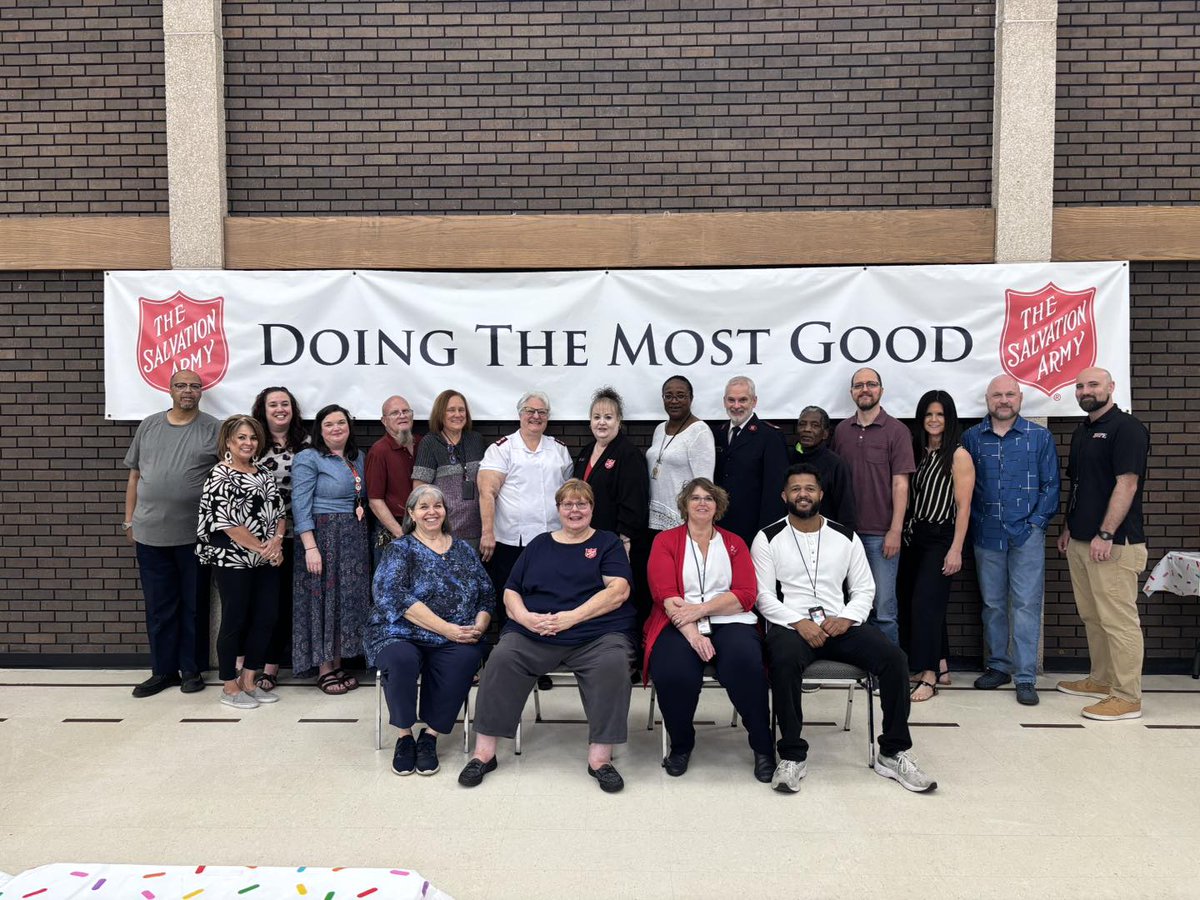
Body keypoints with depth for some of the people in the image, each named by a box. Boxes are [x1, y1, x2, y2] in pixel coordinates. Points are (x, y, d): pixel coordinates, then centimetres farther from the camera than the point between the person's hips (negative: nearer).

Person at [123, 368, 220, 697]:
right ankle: (163, 670, 21)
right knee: (158, 606, 9)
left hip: (195, 534, -3)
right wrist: (129, 519, 11)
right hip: (151, 533, 3)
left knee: (194, 605, 7)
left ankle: (191, 669, 18)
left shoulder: (213, 430, -1)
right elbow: (135, 475, 14)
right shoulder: (149, 426, 10)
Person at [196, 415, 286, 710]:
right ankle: (230, 688, 16)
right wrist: (262, 547, -15)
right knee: (234, 621, 2)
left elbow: (279, 513, 12)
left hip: (267, 560, 7)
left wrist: (276, 541, -8)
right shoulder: (220, 476, -10)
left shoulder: (264, 475, 11)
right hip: (233, 561, -7)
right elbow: (228, 522, -17)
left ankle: (248, 681, 22)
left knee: (266, 618, 8)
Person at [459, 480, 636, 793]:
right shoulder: (539, 545, 23)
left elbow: (618, 590, -2)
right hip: (534, 633, 2)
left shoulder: (608, 543, 14)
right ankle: (484, 752, -16)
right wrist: (525, 617, -5)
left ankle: (600, 757, -22)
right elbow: (511, 591, 19)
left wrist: (572, 617, -13)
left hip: (596, 633, -2)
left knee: (613, 663, -33)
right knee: (502, 658, -26)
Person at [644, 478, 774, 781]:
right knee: (673, 673, -32)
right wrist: (692, 632, -18)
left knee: (745, 664, -32)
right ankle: (680, 744, -3)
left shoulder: (734, 543, 17)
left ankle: (763, 745, -10)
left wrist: (700, 609, -12)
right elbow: (665, 594, -3)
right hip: (679, 625, -1)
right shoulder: (665, 541, 12)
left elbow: (746, 594, 3)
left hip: (728, 622, 1)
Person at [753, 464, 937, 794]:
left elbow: (864, 589, 12)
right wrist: (799, 623, -17)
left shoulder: (846, 537, 12)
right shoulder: (768, 539, 3)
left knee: (894, 657, -21)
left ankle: (893, 753, -7)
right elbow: (763, 596, -3)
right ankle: (792, 755, -22)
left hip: (840, 624, 3)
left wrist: (846, 619, -9)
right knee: (784, 661, -38)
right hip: (790, 624, -3)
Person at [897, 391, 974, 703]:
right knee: (910, 599, 10)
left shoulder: (958, 456, -8)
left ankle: (928, 677, -2)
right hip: (913, 536, 6)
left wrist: (956, 550, -16)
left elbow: (963, 508, -11)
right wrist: (903, 532, 4)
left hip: (940, 538, -6)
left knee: (925, 603, -10)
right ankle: (939, 664, 24)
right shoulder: (916, 452, 10)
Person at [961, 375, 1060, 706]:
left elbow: (1051, 485, 2)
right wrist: (974, 521, 0)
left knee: (1026, 605, -3)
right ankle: (998, 665, 24)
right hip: (986, 537, 2)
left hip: (1027, 536, -2)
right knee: (992, 604, 11)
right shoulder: (971, 438, 5)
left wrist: (1036, 523, -6)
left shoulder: (1040, 437, 2)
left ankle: (1025, 677, 3)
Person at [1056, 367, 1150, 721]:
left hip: (1113, 543, -9)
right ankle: (1101, 680, 27)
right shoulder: (1081, 432, 17)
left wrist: (1105, 534, -21)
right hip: (1080, 541, 9)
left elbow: (1127, 484, -17)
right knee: (1091, 616, 16)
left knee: (1118, 620, -5)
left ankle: (1128, 696, 1)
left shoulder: (1127, 428, -10)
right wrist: (1068, 528, 20)